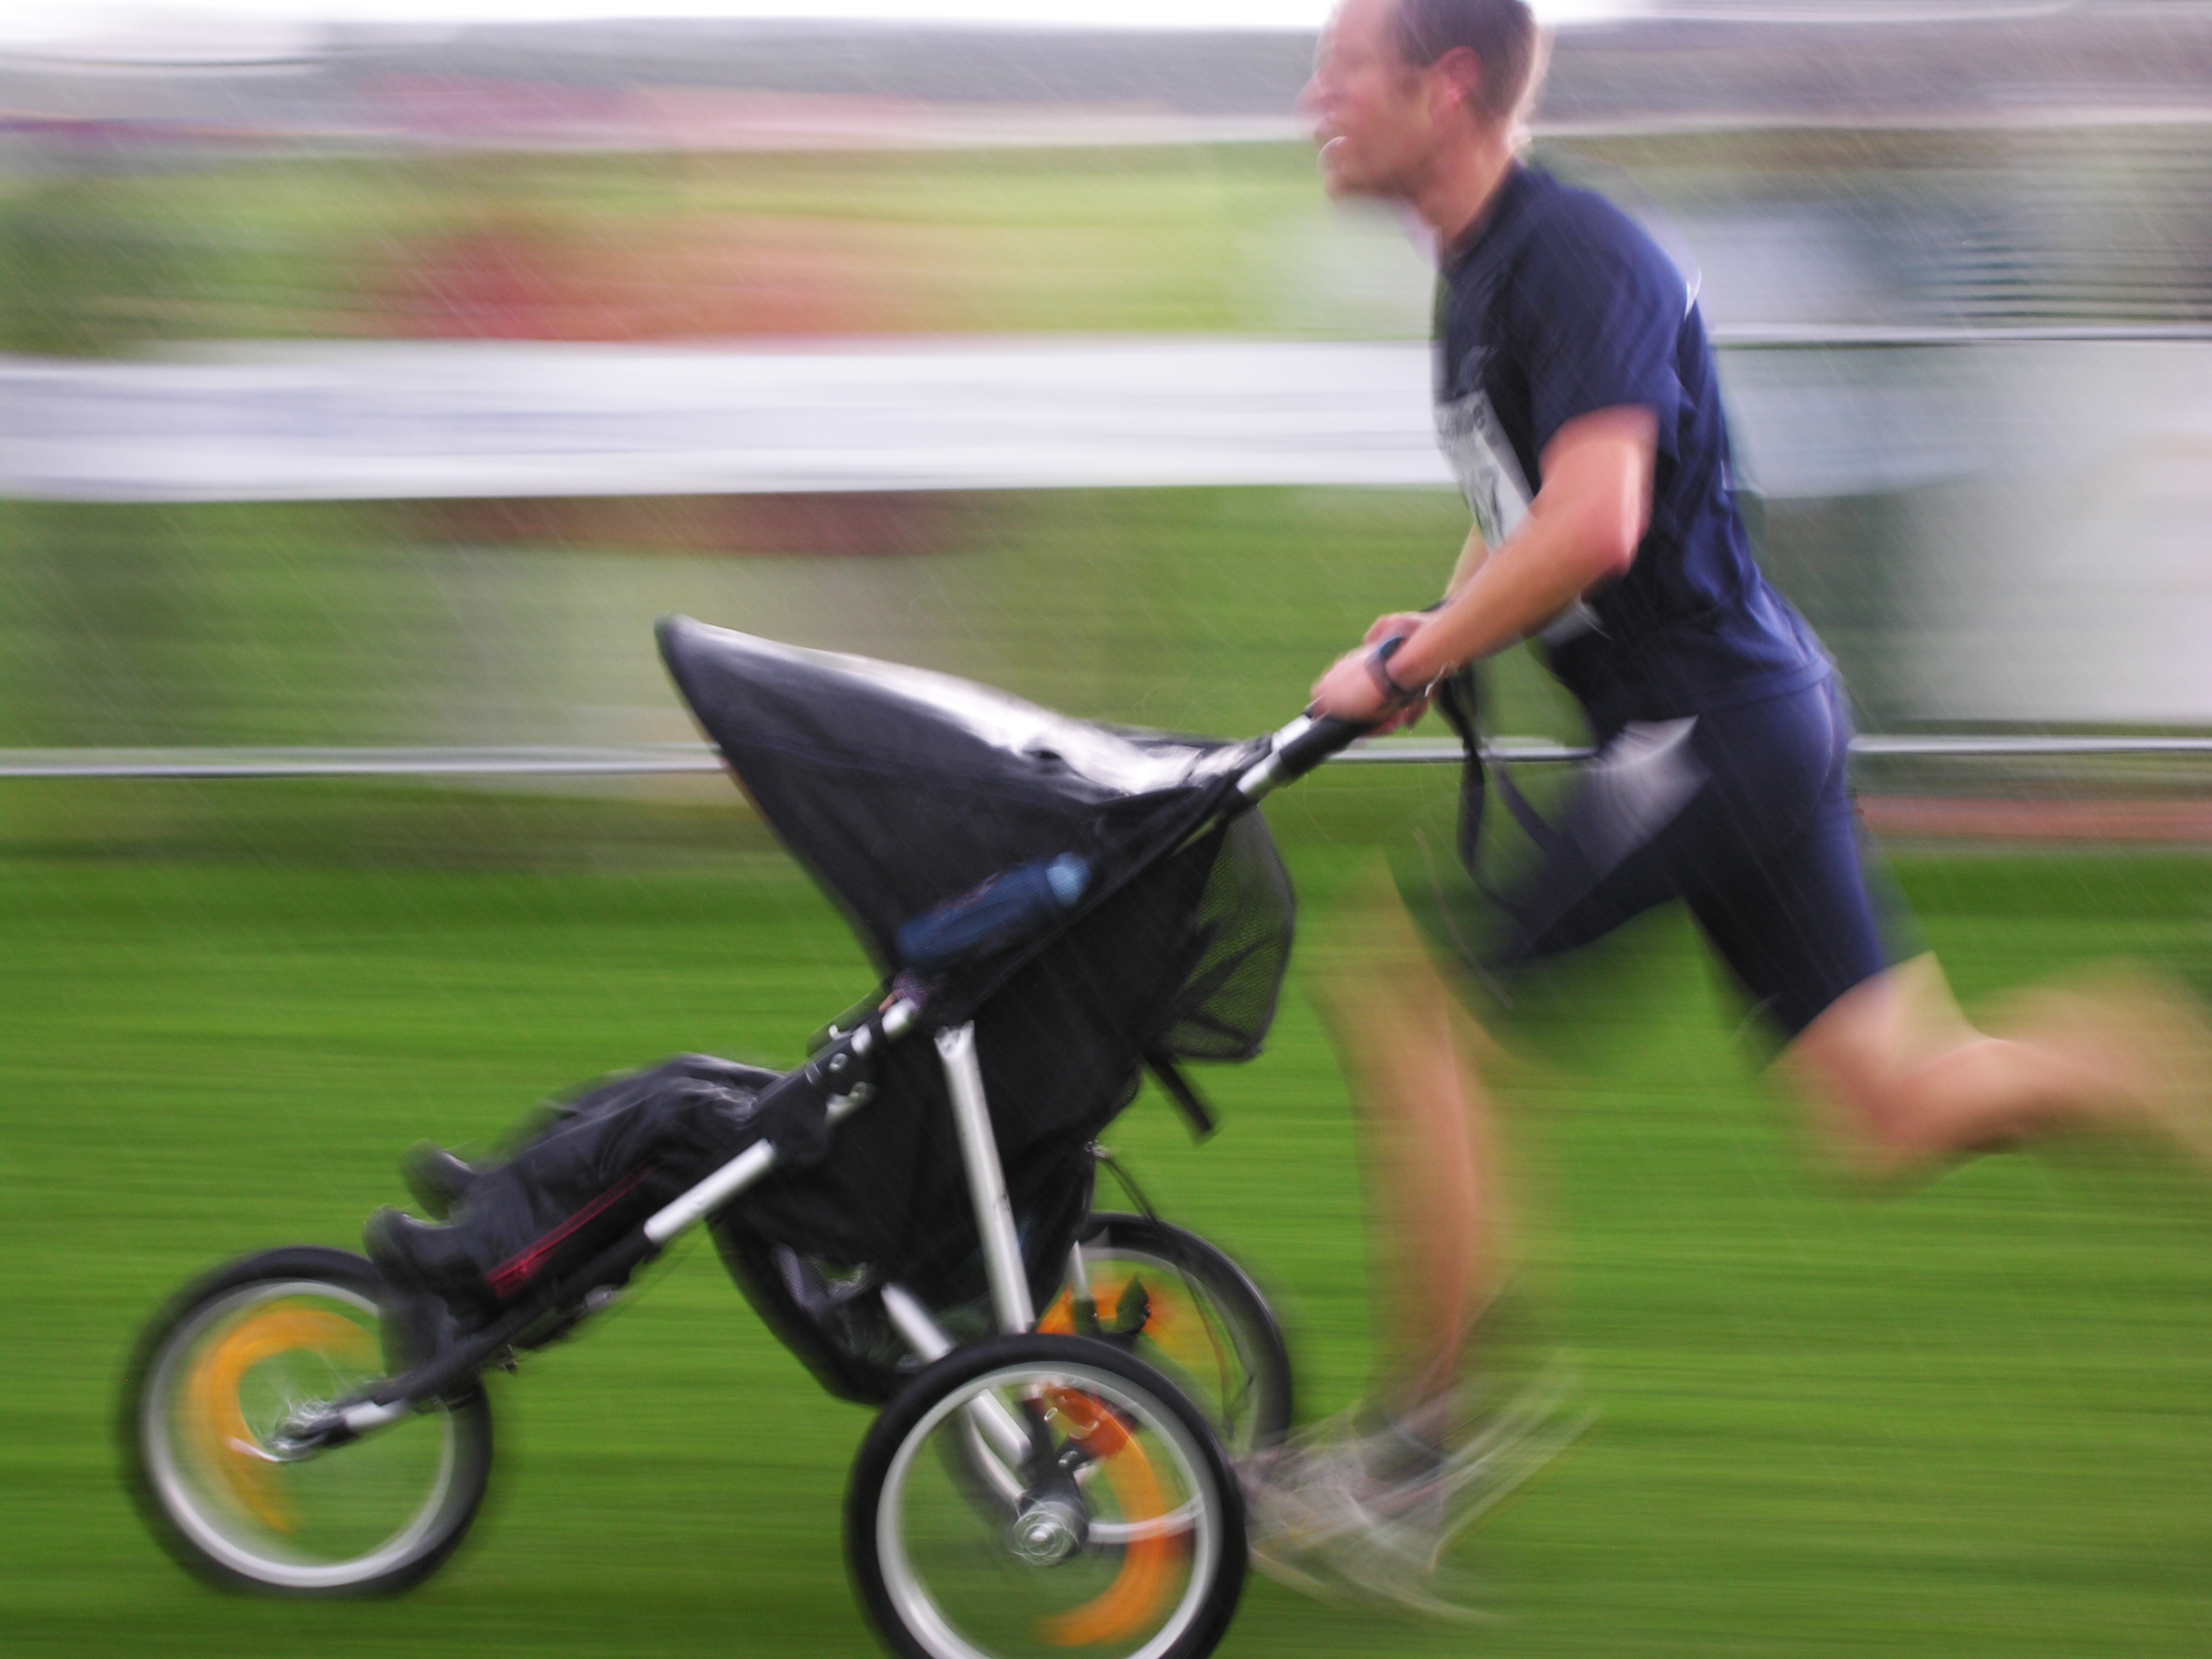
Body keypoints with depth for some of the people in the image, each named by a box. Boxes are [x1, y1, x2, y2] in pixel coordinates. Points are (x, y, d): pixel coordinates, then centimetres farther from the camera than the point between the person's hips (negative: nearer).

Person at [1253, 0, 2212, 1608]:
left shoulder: (1579, 255, -17)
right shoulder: (1477, 272, 13)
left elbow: (1593, 524, -29)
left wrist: (1408, 667, -21)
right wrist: (1442, 622, 10)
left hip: (1711, 722, -10)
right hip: (1738, 723, 10)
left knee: (1401, 993, -10)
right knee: (1899, 1109, 10)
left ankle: (1416, 1452, -4)